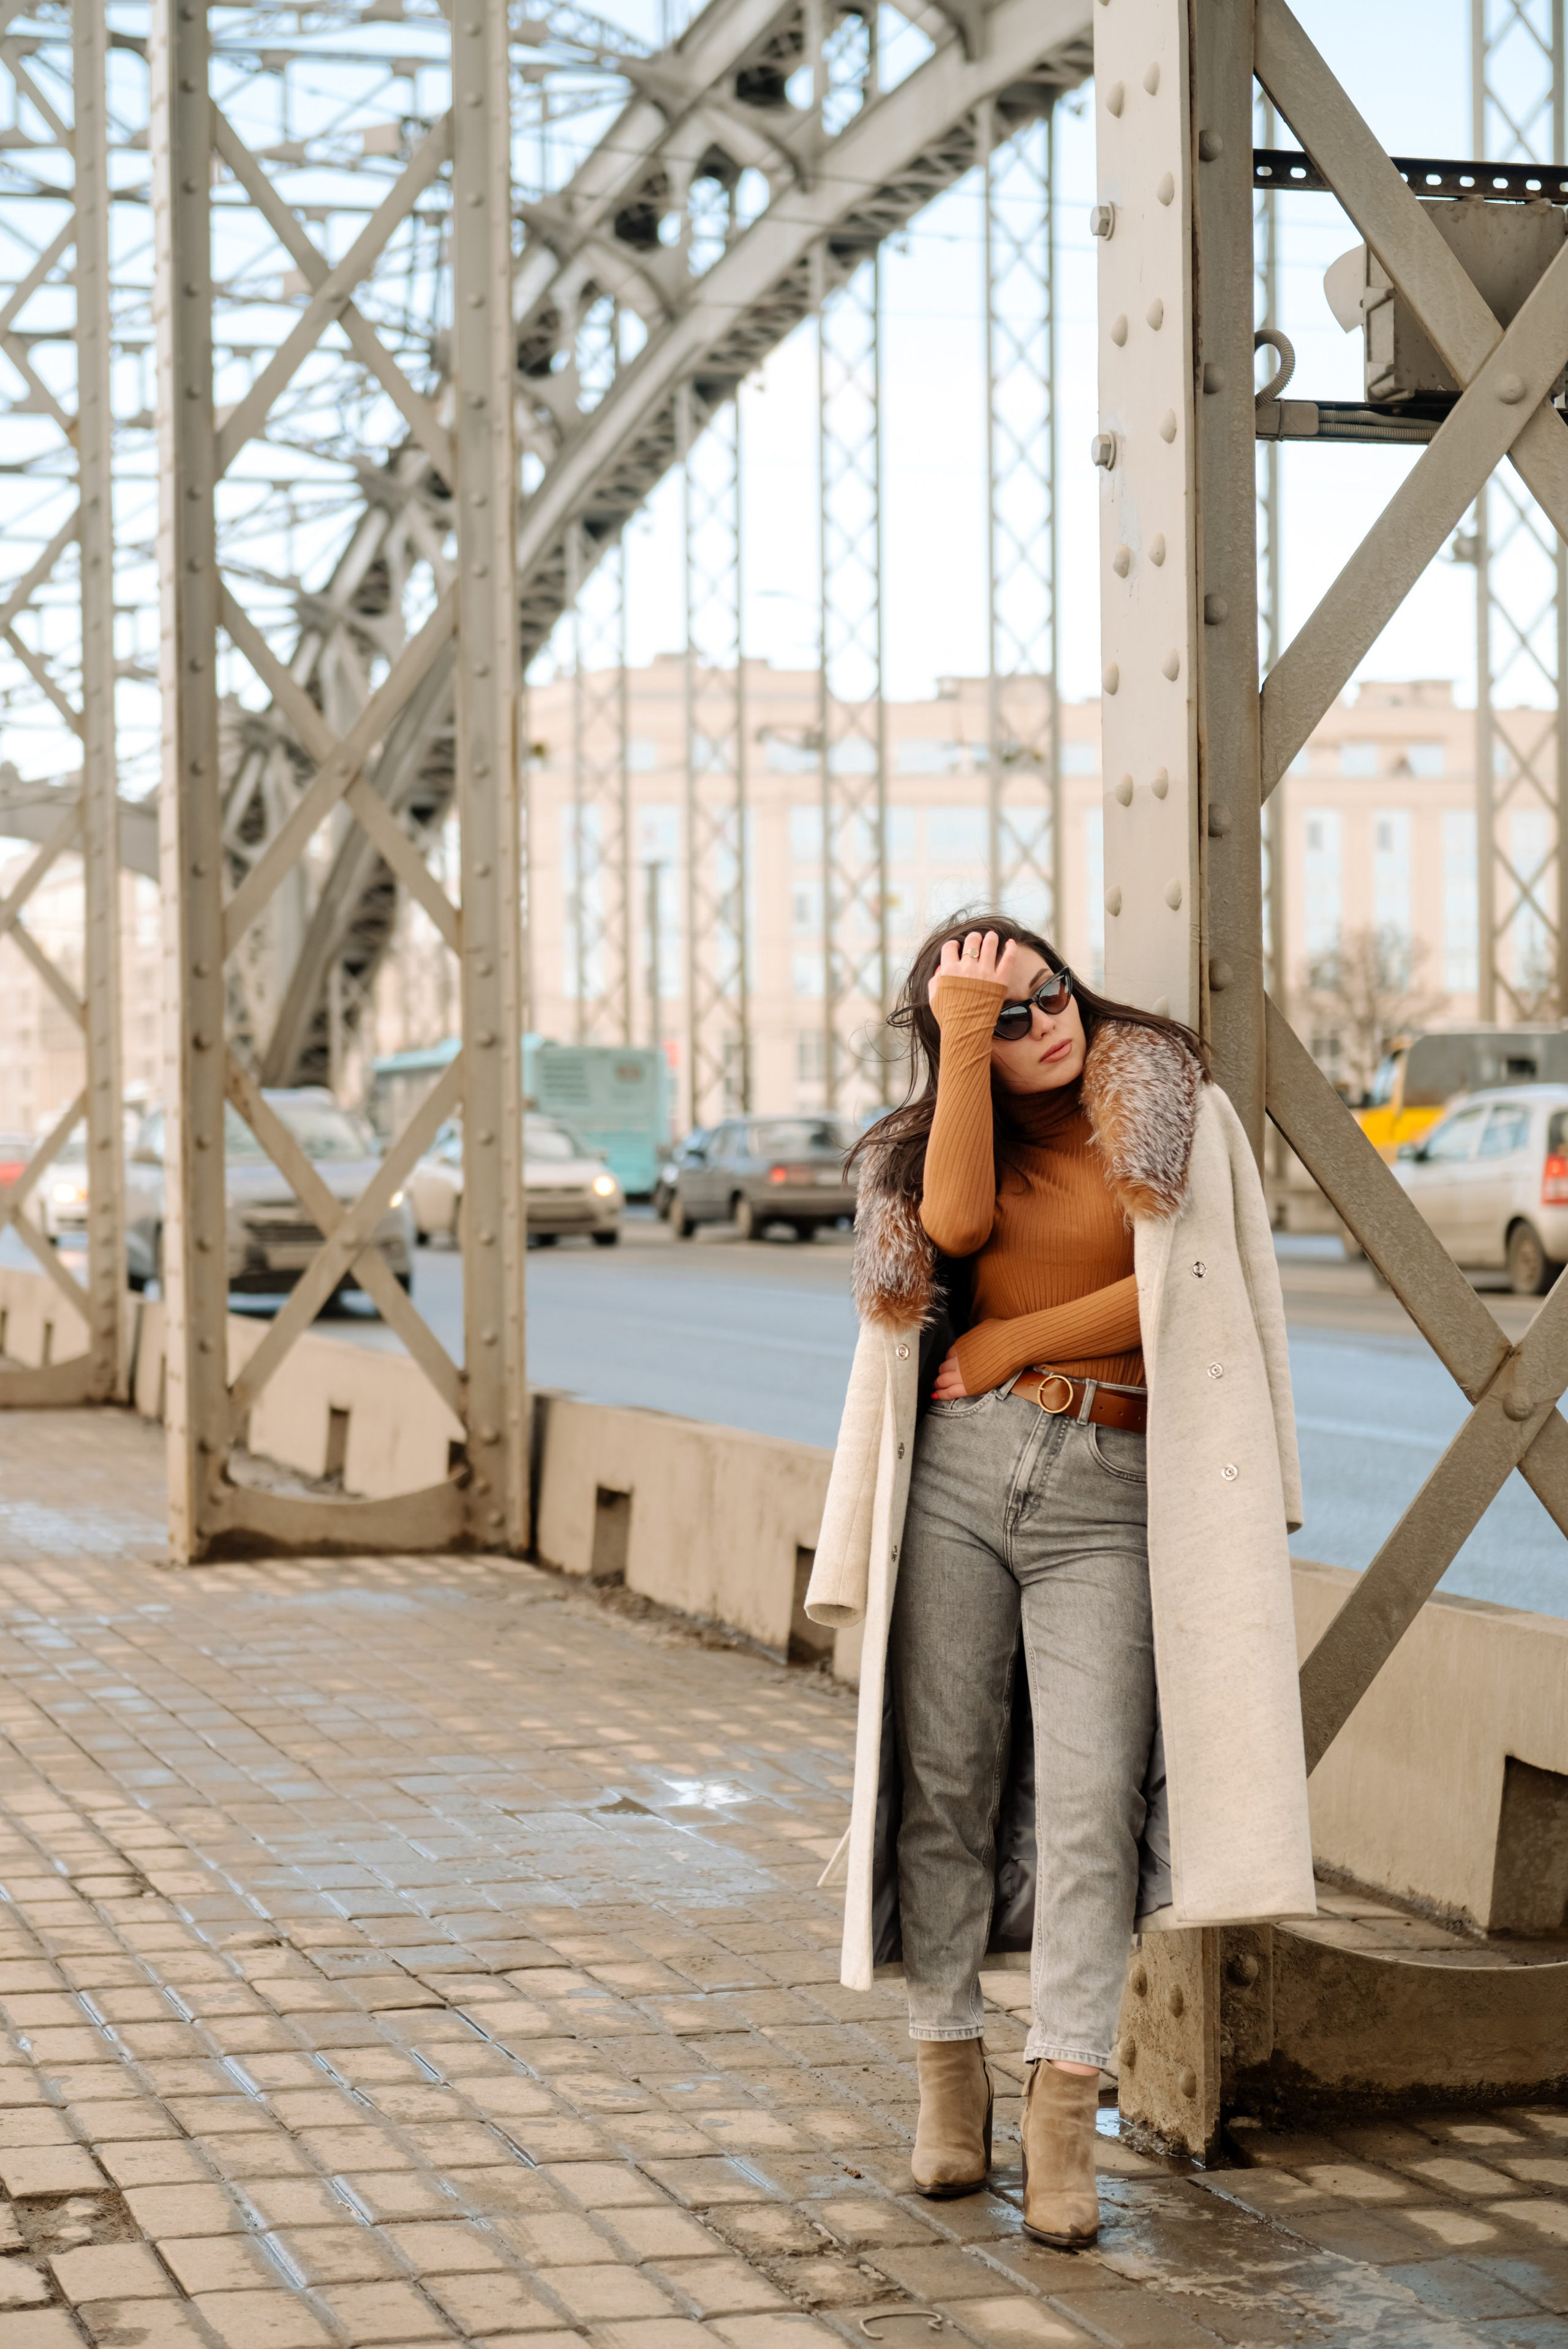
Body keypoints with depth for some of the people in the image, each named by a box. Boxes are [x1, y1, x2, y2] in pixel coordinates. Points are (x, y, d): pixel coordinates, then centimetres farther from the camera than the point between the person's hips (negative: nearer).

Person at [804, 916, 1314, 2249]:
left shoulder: (1168, 1103, 6)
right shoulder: (942, 1139, 14)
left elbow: (1170, 1288, -5)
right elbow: (956, 1223, -10)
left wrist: (1012, 1341, -3)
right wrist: (964, 1042, -10)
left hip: (1112, 1499, -3)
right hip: (961, 1473, 3)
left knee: (1091, 1800, -9)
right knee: (947, 1778, 4)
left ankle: (1064, 2120, -6)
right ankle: (950, 2075, 16)